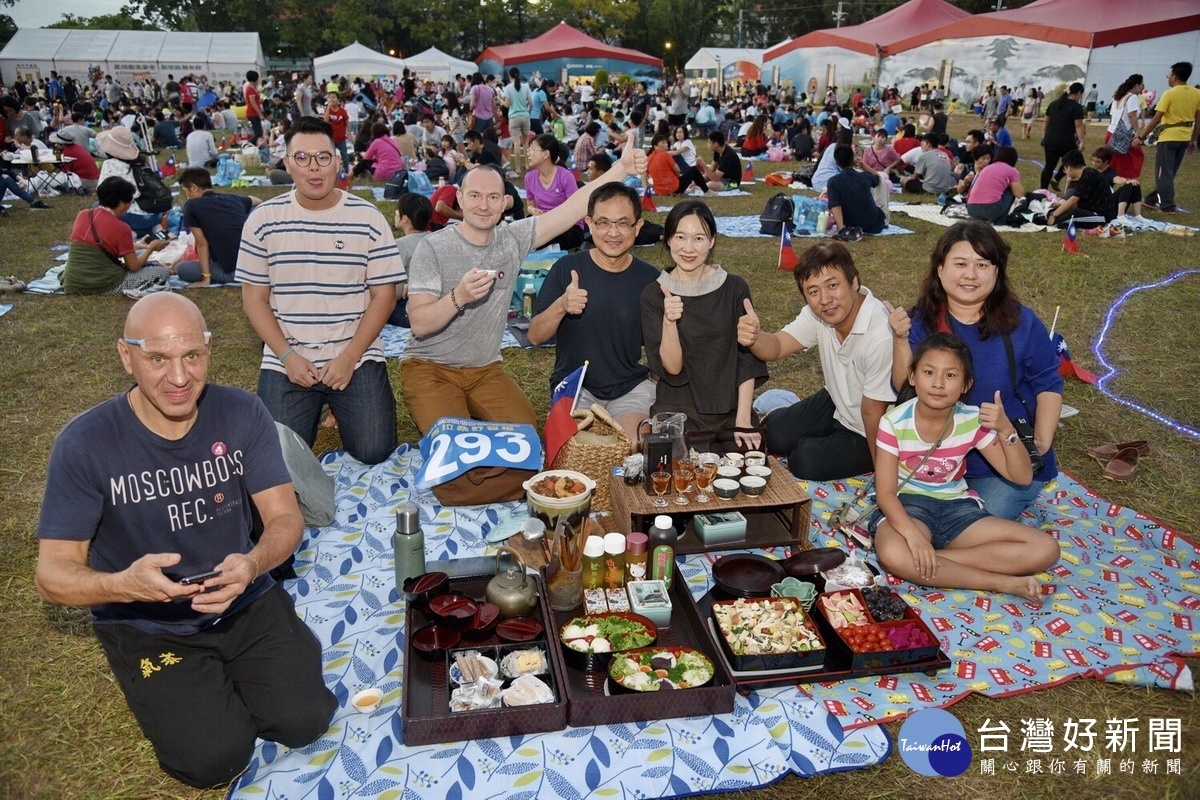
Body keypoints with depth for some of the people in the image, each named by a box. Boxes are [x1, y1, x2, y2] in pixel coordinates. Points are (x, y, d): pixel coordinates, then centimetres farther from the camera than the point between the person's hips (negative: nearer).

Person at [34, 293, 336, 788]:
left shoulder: (242, 414, -11)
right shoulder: (85, 444, -17)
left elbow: (285, 516, -9)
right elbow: (52, 575, -15)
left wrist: (253, 563, -33)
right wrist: (123, 585, -39)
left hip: (247, 603, 2)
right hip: (145, 626, -2)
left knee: (303, 721, -12)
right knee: (214, 758, -16)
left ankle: (224, 678, 18)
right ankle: (177, 692, 17)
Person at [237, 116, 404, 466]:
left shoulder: (368, 218, -3)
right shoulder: (263, 220, 0)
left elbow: (384, 294, -3)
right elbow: (254, 297, 3)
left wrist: (349, 357, -12)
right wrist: (287, 355, -10)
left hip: (357, 356, 0)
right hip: (286, 359, 1)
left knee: (373, 451, -11)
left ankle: (338, 404, 21)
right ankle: (312, 407, 22)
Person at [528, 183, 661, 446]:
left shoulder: (650, 279, -2)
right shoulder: (566, 269, -4)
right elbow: (535, 336, -4)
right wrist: (560, 306, -24)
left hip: (632, 387, 0)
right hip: (574, 386, 0)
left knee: (633, 448, -25)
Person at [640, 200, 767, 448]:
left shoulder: (735, 288, 1)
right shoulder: (653, 295, -2)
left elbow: (748, 361, 0)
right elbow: (671, 367, -9)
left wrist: (743, 419, -8)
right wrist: (669, 321, -25)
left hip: (730, 412, 1)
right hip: (676, 413, -1)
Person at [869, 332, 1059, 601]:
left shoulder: (973, 421, -7)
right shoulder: (895, 423, -15)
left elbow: (1022, 476, -4)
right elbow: (885, 492, -16)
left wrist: (1006, 430, -22)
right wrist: (913, 535, -33)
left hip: (957, 507, 4)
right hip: (908, 505, -3)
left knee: (1045, 550, -14)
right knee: (893, 554, -40)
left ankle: (929, 558, -21)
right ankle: (1003, 583, -22)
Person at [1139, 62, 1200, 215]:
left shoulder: (1169, 94, -12)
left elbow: (1156, 119, -14)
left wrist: (1141, 136, -7)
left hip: (1169, 137, -7)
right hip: (1184, 138, 7)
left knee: (1163, 173, -1)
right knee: (1169, 172, 16)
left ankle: (1168, 207, -5)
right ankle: (1152, 199, 25)